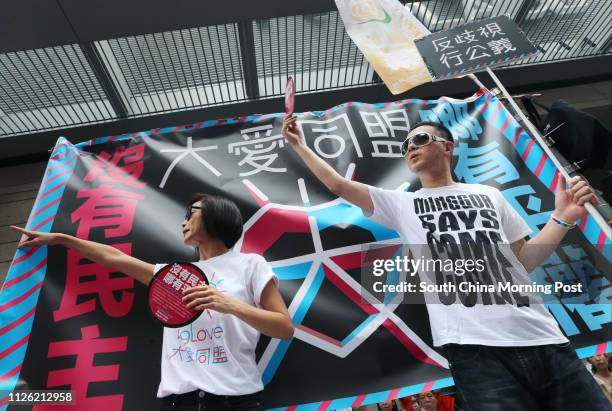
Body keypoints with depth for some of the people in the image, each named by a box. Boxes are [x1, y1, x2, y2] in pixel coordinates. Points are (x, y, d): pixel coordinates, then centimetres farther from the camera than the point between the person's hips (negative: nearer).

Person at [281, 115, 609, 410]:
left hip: (544, 340, 4)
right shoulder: (400, 204, 11)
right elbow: (338, 185, 9)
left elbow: (522, 260, 17)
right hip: (474, 346, -3)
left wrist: (563, 218, 6)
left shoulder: (489, 195, 16)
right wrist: (300, 145, 13)